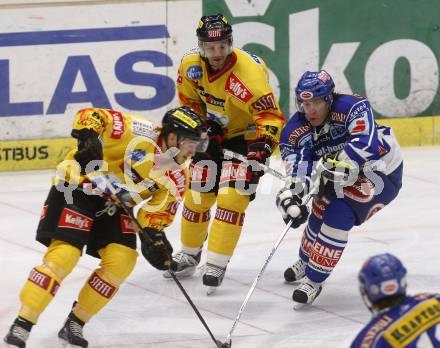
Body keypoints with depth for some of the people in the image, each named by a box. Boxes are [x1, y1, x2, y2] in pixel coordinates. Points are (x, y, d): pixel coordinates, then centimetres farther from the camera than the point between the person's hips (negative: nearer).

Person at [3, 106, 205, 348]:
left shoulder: (177, 178, -2)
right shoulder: (140, 133, -24)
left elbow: (157, 212, 5)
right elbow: (90, 116, -25)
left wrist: (154, 237, -12)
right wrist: (88, 137, -43)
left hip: (113, 203, 7)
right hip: (77, 187, -7)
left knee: (122, 260, -10)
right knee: (64, 255, -18)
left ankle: (74, 326, 2)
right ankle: (20, 327, -13)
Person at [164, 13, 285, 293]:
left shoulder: (248, 72, -32)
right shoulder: (191, 67, -14)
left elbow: (271, 115, -33)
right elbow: (190, 101, 6)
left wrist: (261, 148, -44)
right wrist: (204, 128, -3)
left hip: (247, 134, -5)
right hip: (215, 133, 5)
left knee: (231, 195, -18)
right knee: (198, 193, 7)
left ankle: (217, 264, -11)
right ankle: (189, 255, 27)